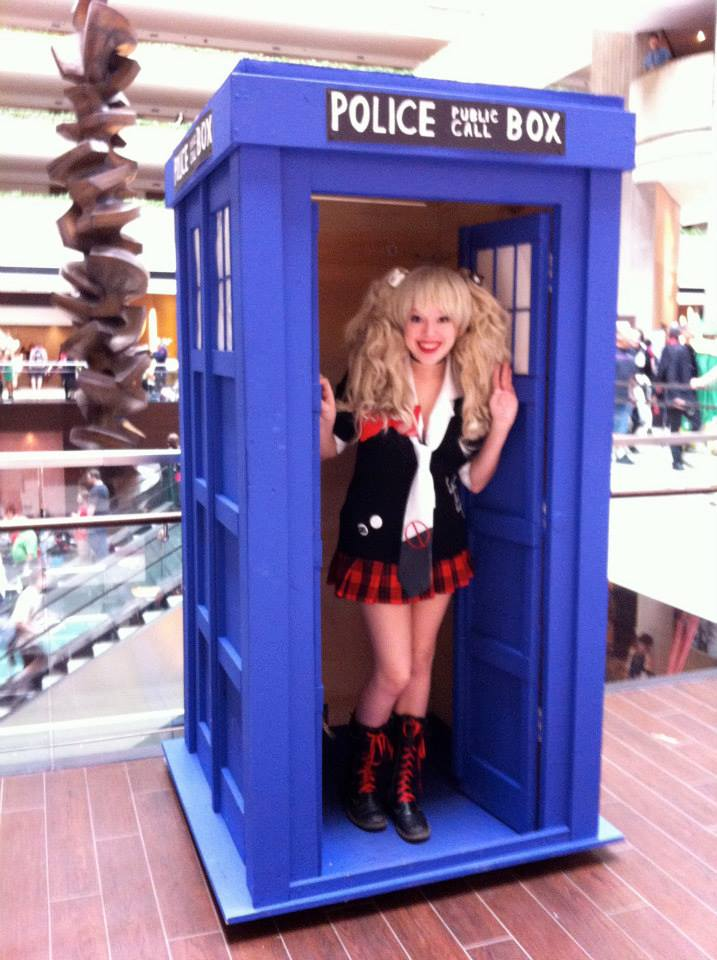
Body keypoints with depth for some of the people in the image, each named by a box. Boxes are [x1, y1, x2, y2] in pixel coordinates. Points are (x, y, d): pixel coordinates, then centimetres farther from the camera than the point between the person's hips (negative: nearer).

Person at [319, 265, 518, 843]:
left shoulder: (470, 390, -6)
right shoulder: (370, 379, -15)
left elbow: (473, 480, 0)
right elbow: (330, 449, -3)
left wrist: (501, 426, -14)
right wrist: (325, 418, -25)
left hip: (439, 543, 4)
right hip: (378, 543, -4)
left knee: (420, 666, 14)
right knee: (394, 672, -1)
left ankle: (405, 789, 30)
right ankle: (361, 781, 27)